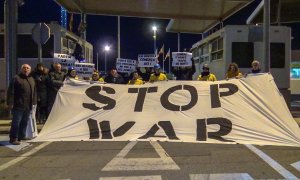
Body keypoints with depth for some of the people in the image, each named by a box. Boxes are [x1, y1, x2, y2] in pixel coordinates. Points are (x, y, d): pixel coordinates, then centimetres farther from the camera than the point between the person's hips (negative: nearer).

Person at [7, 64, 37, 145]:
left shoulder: (31, 79, 17)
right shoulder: (16, 78, -5)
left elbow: (34, 92, 21)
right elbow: (11, 92, -9)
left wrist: (34, 102, 14)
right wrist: (10, 103, -14)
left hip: (28, 106, 7)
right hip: (18, 105, -7)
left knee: (25, 122, 14)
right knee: (16, 122, -4)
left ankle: (22, 136, 26)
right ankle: (13, 138, 2)